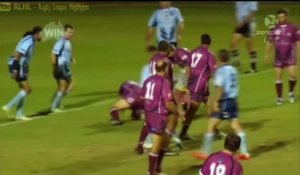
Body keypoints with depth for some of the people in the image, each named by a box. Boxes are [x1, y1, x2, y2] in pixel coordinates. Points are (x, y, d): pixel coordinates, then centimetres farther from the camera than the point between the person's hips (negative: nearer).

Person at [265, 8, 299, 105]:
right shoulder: (275, 29, 5)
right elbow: (270, 42, 13)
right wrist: (267, 53, 6)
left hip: (290, 56, -3)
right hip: (279, 57, 3)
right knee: (278, 77, 1)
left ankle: (291, 92, 10)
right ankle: (279, 98, 11)